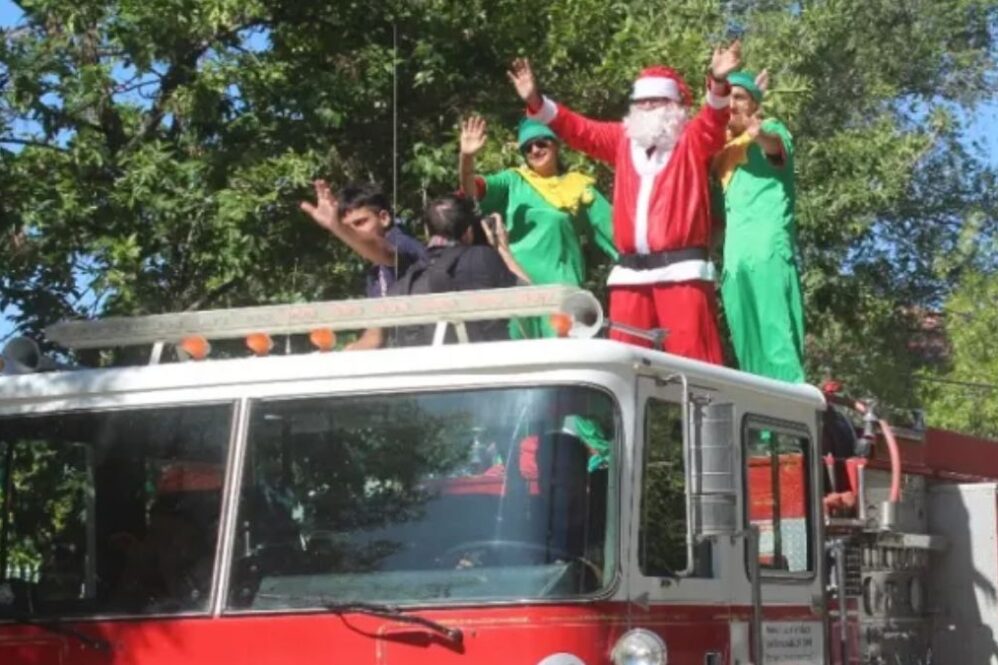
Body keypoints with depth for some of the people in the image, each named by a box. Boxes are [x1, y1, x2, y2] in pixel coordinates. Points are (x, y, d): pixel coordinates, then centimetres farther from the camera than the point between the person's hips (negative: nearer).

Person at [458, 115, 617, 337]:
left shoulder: (579, 187, 12)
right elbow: (472, 190, -1)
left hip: (560, 280, -1)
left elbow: (613, 228, 8)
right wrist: (467, 157, -20)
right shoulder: (513, 181, 13)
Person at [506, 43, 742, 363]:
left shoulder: (693, 140, 9)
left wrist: (718, 83, -30)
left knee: (690, 355, -11)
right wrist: (536, 101, 4)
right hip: (630, 272, 5)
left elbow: (714, 119, -9)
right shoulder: (623, 140, 22)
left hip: (681, 268, -5)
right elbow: (577, 129, 19)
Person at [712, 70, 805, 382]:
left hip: (768, 248, -7)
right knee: (746, 341, 3)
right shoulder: (722, 145, 25)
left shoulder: (771, 129, 6)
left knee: (775, 332, -18)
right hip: (735, 254, 7)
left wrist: (761, 135, -40)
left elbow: (778, 147, -19)